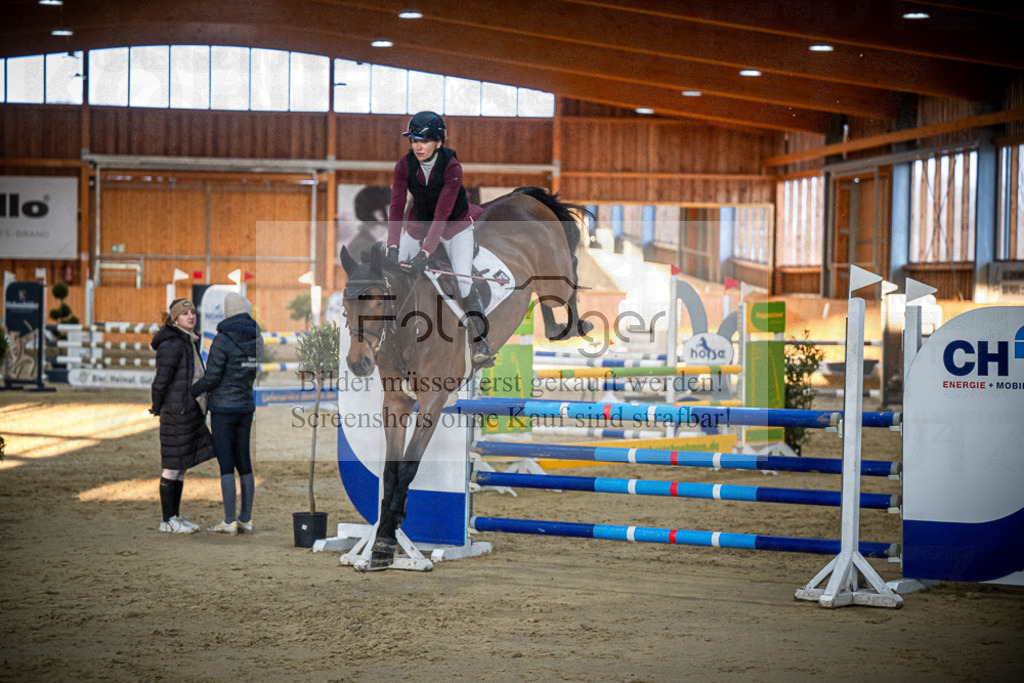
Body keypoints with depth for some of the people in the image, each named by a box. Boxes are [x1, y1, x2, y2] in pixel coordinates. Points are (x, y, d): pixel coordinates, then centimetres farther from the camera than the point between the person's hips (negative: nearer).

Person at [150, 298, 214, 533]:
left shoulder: (190, 343, 14)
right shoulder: (171, 345, -15)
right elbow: (161, 382, -16)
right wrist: (158, 409, -4)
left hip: (191, 412, 9)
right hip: (177, 412, -9)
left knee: (182, 467, 13)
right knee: (173, 467, -2)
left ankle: (176, 516, 20)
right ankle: (168, 520, 5)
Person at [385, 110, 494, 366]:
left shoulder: (452, 167, -29)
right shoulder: (404, 165, -20)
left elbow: (441, 216, -33)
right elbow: (396, 208, -23)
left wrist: (424, 253, -41)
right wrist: (393, 247, -36)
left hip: (455, 223, -4)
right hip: (418, 222, 4)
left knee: (463, 280, -19)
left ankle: (480, 339, -13)